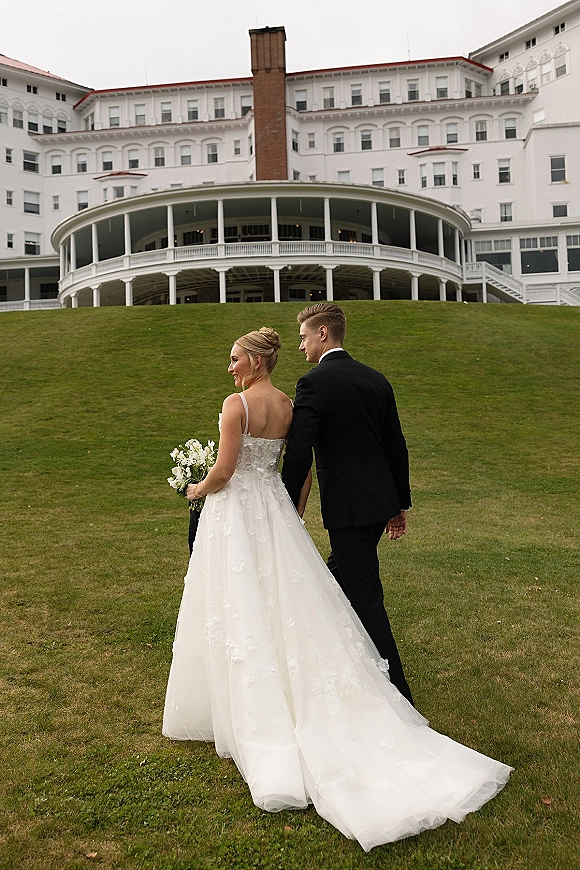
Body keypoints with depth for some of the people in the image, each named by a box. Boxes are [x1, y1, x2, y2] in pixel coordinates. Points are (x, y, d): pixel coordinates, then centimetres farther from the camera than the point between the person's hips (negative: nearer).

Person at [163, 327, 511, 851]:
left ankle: (258, 722, 14)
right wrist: (293, 522, 18)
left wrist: (199, 489, 4)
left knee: (243, 611, 3)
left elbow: (223, 470, -17)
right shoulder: (290, 406, 7)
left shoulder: (237, 403, -13)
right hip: (276, 512, 7)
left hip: (235, 513, -6)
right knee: (288, 605, 12)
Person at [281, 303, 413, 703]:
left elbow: (298, 455, -16)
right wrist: (401, 504, 20)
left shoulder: (314, 384, -13)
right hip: (381, 501, 8)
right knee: (337, 581, 22)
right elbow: (397, 446, 12)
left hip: (348, 506, -8)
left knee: (365, 598, 1)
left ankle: (397, 694, 9)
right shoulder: (376, 379, 9)